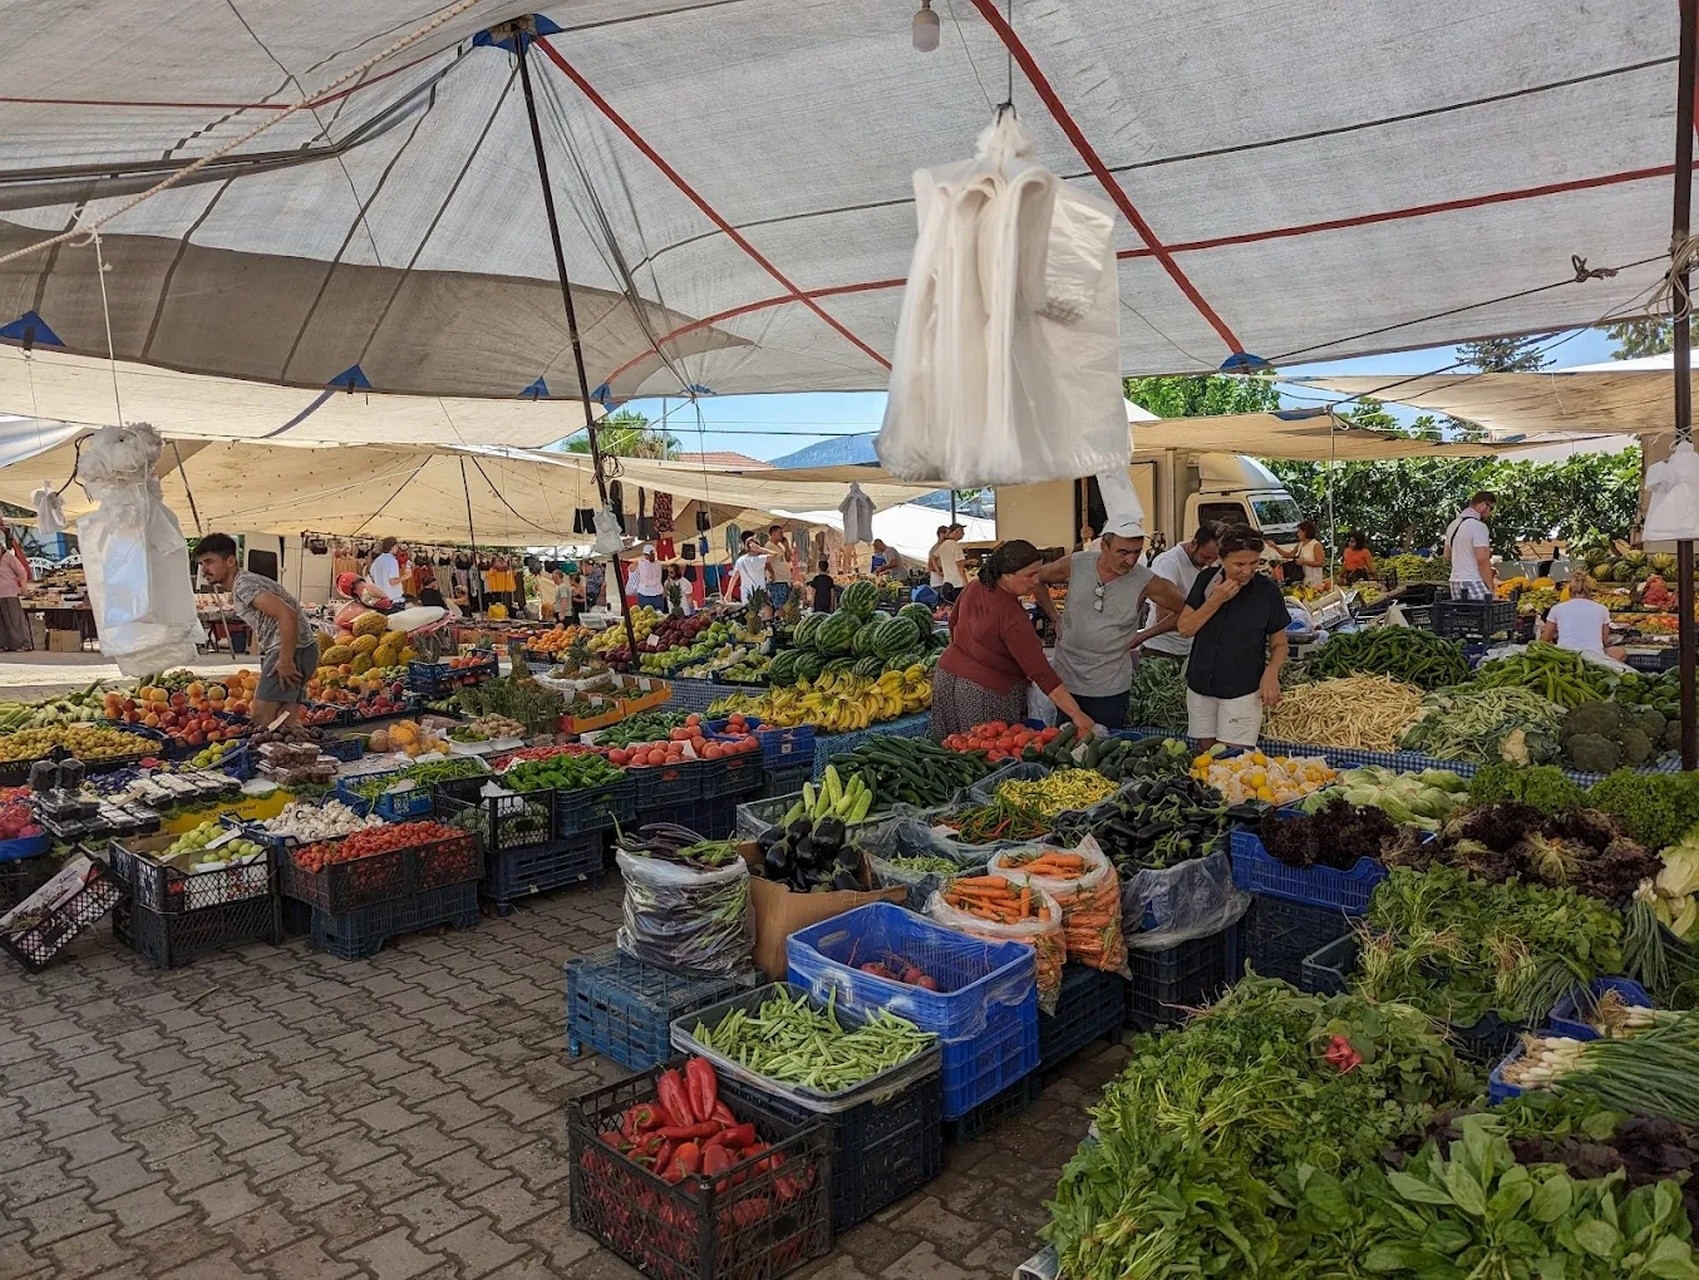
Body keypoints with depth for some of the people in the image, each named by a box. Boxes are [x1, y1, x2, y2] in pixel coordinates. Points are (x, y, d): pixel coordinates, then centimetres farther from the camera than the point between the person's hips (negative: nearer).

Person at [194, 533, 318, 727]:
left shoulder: (244, 586, -15)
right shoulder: (238, 588, 18)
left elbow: (288, 615, -28)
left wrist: (285, 661, -24)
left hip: (293, 650, -11)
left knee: (260, 718, -13)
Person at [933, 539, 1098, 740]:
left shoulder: (975, 587, -3)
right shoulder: (1012, 618, -26)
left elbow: (954, 620, 16)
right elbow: (1040, 673, -28)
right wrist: (1076, 714, -28)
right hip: (985, 693, -8)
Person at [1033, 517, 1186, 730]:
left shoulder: (1145, 582, -13)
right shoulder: (1076, 565, -7)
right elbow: (1038, 579, 11)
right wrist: (1055, 617, 5)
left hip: (1109, 687, -2)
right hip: (1064, 679, 2)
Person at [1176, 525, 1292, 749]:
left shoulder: (1267, 590, -7)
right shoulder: (1207, 579, -2)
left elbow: (1279, 644, 2)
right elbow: (1184, 629, -6)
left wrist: (1271, 672, -17)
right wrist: (1216, 600, -17)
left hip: (1243, 691, -2)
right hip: (1201, 686, 3)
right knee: (1205, 753, 12)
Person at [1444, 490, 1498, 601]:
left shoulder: (1453, 524, 14)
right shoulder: (1478, 526, -12)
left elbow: (1447, 555, 21)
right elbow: (1482, 560, -18)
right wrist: (1490, 588, -12)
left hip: (1455, 583, 9)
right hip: (1474, 584, -9)